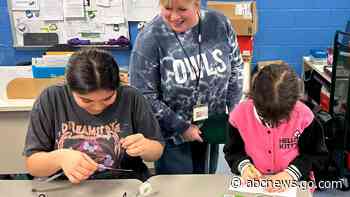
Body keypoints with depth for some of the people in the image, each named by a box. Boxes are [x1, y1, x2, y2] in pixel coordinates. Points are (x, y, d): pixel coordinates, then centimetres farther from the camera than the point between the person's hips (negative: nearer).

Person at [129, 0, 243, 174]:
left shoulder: (220, 24, -9)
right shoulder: (149, 38, -20)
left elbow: (235, 69, 3)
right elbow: (144, 96, -18)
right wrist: (182, 127, -15)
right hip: (172, 134, -3)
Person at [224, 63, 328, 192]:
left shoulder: (303, 116, -14)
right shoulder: (239, 115, -11)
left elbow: (317, 154, -3)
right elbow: (232, 151, 2)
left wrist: (292, 173, -16)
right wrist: (243, 165, -17)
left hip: (294, 183, 1)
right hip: (253, 181, 0)